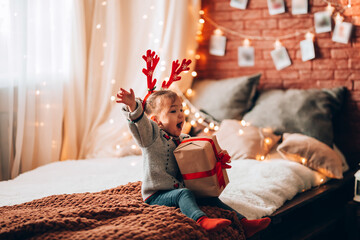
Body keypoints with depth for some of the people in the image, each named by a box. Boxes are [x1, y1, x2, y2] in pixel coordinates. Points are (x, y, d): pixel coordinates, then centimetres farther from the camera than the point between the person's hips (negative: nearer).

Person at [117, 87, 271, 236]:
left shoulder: (183, 140, 13)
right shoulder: (153, 136, -10)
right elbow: (141, 124, -30)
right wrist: (133, 106, -51)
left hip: (180, 191, 7)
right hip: (157, 195, -7)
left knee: (210, 198, -3)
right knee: (184, 194, -33)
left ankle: (244, 224, -7)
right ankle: (201, 220, -57)